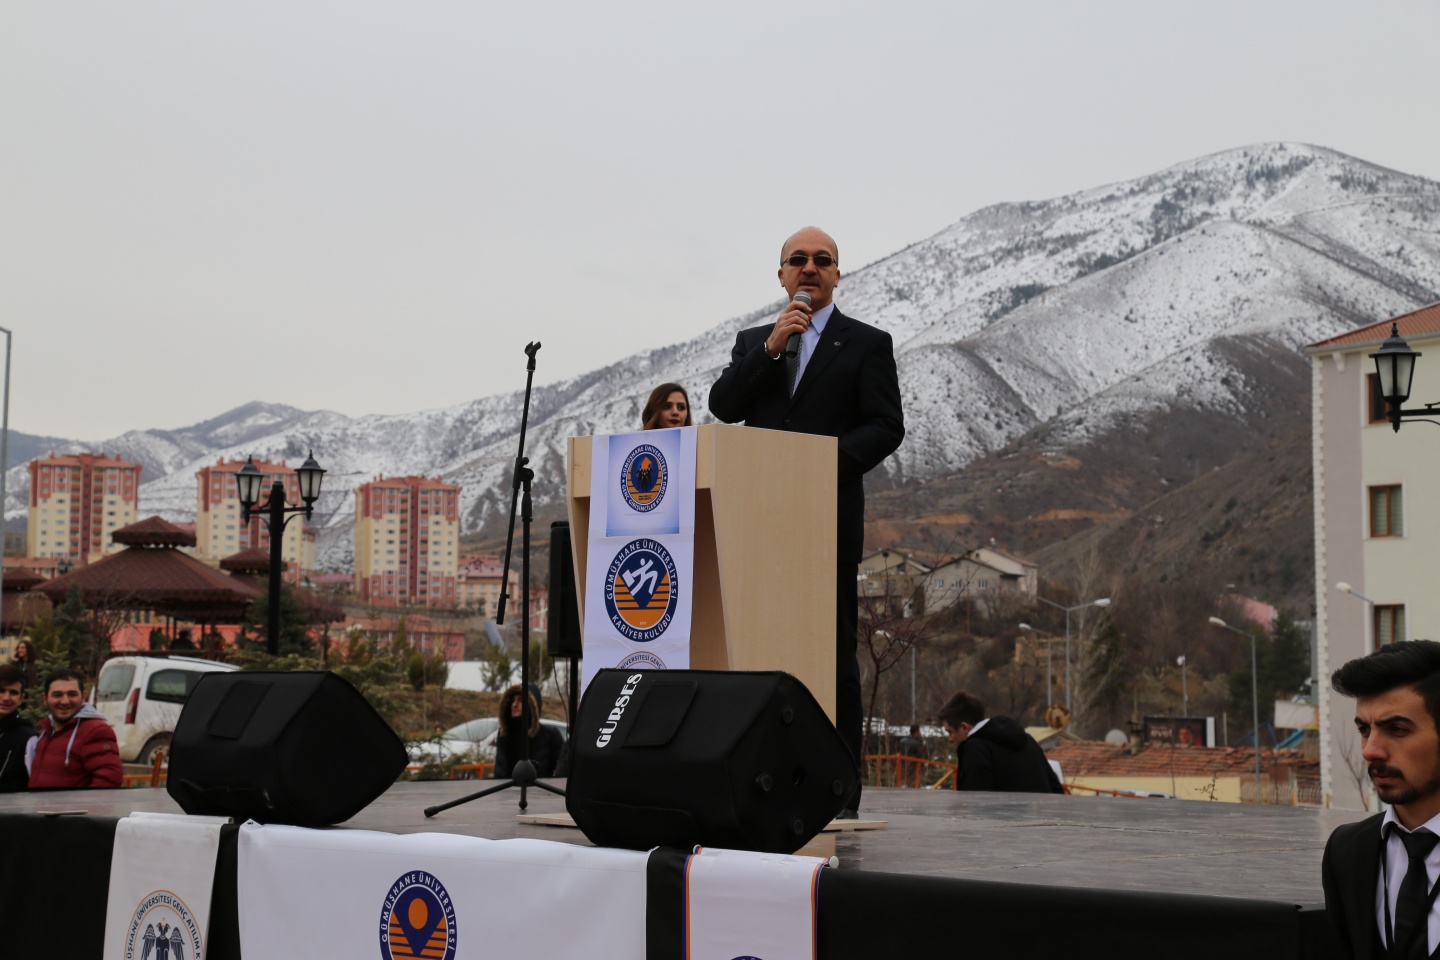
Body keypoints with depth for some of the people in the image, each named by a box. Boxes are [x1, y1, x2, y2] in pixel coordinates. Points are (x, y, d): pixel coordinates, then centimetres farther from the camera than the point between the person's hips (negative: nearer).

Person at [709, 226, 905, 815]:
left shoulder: (866, 344, 8)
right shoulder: (753, 342, 19)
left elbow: (886, 427, -2)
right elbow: (723, 406, 3)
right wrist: (771, 347, -7)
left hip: (828, 516, -3)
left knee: (832, 653, -3)